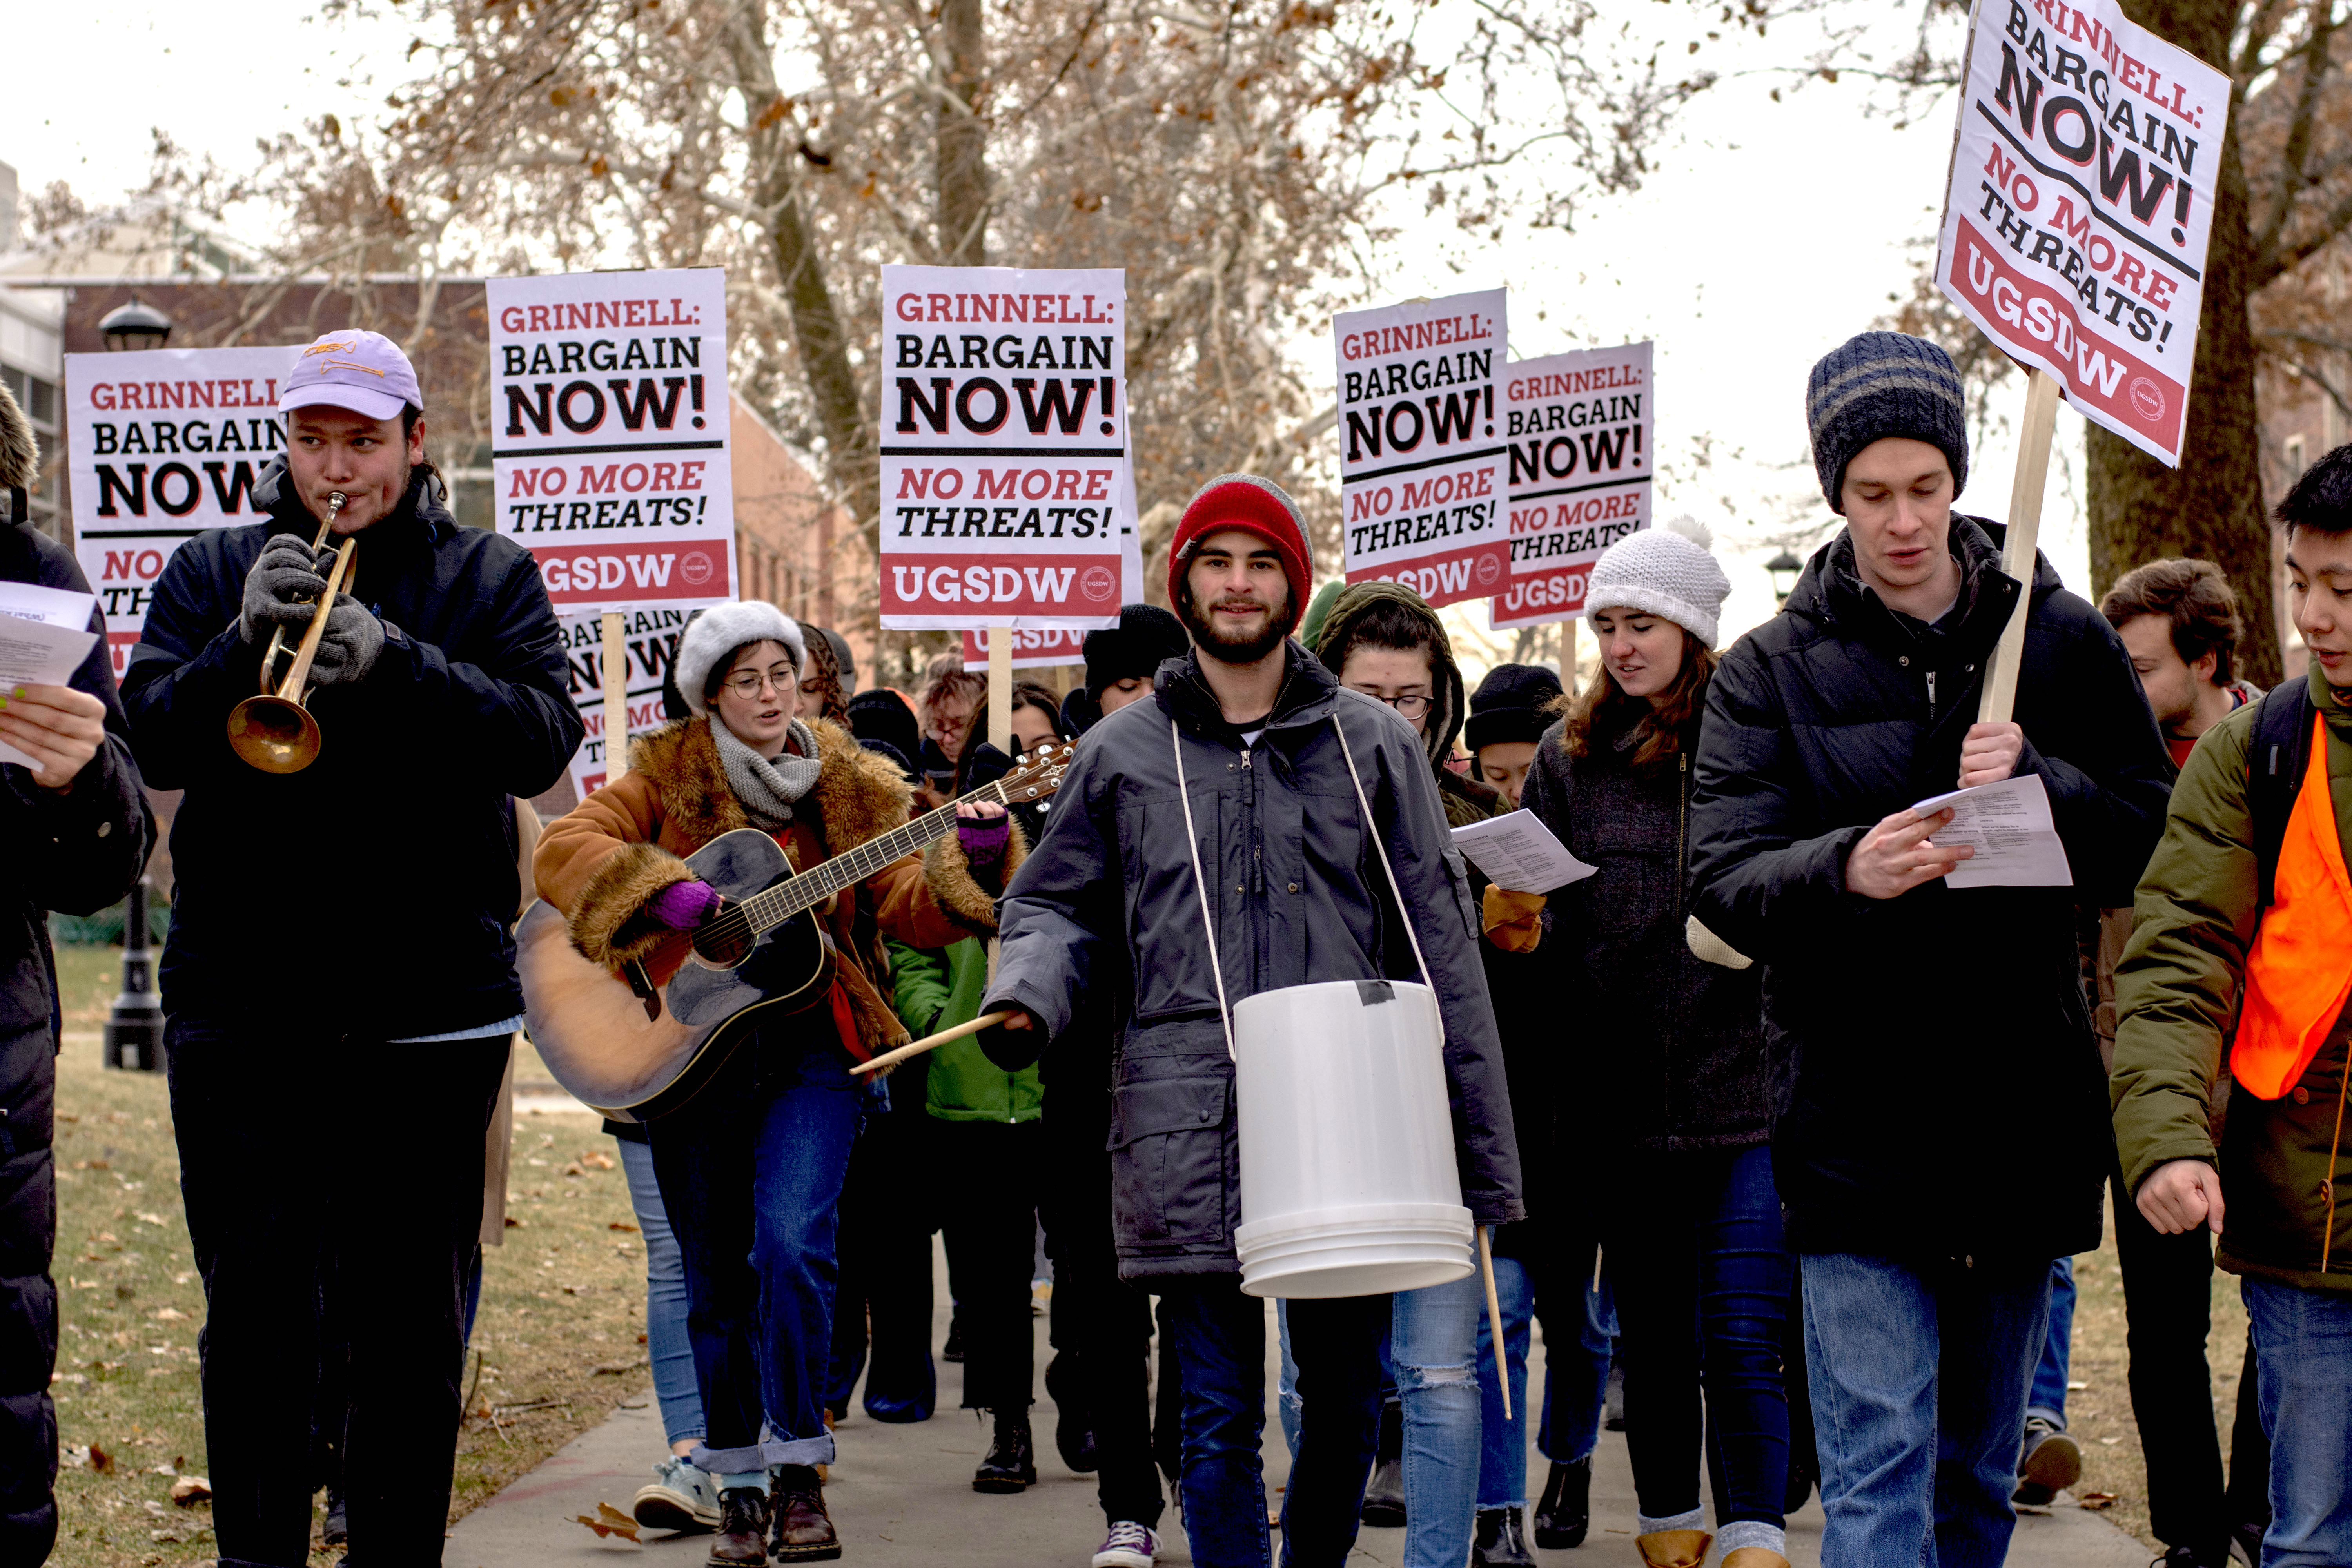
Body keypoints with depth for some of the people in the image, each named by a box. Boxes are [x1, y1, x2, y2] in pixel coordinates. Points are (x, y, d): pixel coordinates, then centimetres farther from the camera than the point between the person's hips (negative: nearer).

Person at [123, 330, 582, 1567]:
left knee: (412, 1319, 5)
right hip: (241, 997, 1)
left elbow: (543, 739, -8)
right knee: (253, 1312, 6)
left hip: (427, 1008, -1)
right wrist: (244, 641, -18)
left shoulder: (488, 578, 7)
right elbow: (155, 740, -1)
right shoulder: (212, 571, 11)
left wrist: (395, 662, -21)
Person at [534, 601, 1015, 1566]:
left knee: (793, 1246, -19)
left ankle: (799, 1475, -7)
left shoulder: (851, 785, 6)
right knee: (716, 1279, 7)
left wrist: (963, 862, -18)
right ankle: (738, 1486, 21)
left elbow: (905, 908, 1)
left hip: (811, 1045, -1)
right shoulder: (668, 773, 2)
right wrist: (662, 891, -23)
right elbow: (563, 848, -9)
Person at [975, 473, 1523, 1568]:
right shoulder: (1122, 754, 11)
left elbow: (1442, 954, 8)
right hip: (1190, 1137, 0)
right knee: (1220, 1421, 0)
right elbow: (1057, 908, 17)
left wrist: (1484, 1156, 4)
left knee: (1347, 1403, 9)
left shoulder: (1374, 747, 10)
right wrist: (1026, 999, -7)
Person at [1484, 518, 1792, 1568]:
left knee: (1743, 1333, -5)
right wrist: (1518, 925, -10)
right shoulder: (1569, 754, 9)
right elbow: (1541, 916, 11)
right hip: (1620, 1089, 3)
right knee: (1652, 1324, 14)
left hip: (1744, 1078, -3)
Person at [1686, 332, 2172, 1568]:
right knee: (1879, 1468, -8)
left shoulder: (2063, 641, 6)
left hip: (2024, 1117, 3)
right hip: (1856, 1128, -2)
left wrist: (2040, 785, -16)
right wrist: (1843, 873, -30)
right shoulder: (1770, 671, 1)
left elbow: (2154, 832, 4)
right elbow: (1722, 880, -9)